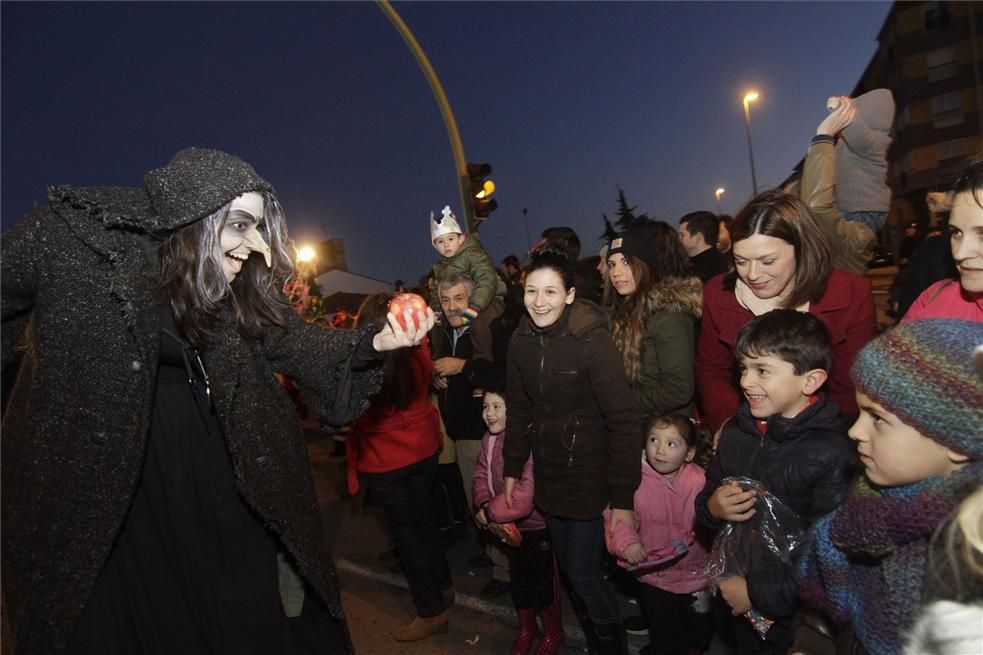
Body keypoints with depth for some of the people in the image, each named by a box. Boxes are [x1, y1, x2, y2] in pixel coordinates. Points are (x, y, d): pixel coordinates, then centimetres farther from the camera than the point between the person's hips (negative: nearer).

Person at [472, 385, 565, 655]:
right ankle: (526, 630, 45)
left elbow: (527, 493, -37)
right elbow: (481, 475, 3)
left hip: (537, 526, -7)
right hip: (510, 526, 7)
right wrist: (484, 505, -17)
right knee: (518, 580, 22)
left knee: (542, 582, 10)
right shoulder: (489, 439, -4)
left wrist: (490, 513, -25)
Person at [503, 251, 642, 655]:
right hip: (548, 474, 5)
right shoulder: (521, 342, -3)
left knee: (583, 573, -1)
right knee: (567, 568, 16)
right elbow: (518, 411, 7)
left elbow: (624, 420, -19)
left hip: (590, 474, -5)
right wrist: (512, 468, 6)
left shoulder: (593, 341, -19)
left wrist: (623, 497, -19)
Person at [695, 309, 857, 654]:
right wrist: (712, 507, -12)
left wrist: (757, 593, -20)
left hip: (793, 617, -6)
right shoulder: (737, 430, -2)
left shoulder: (833, 455, -25)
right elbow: (709, 492, 10)